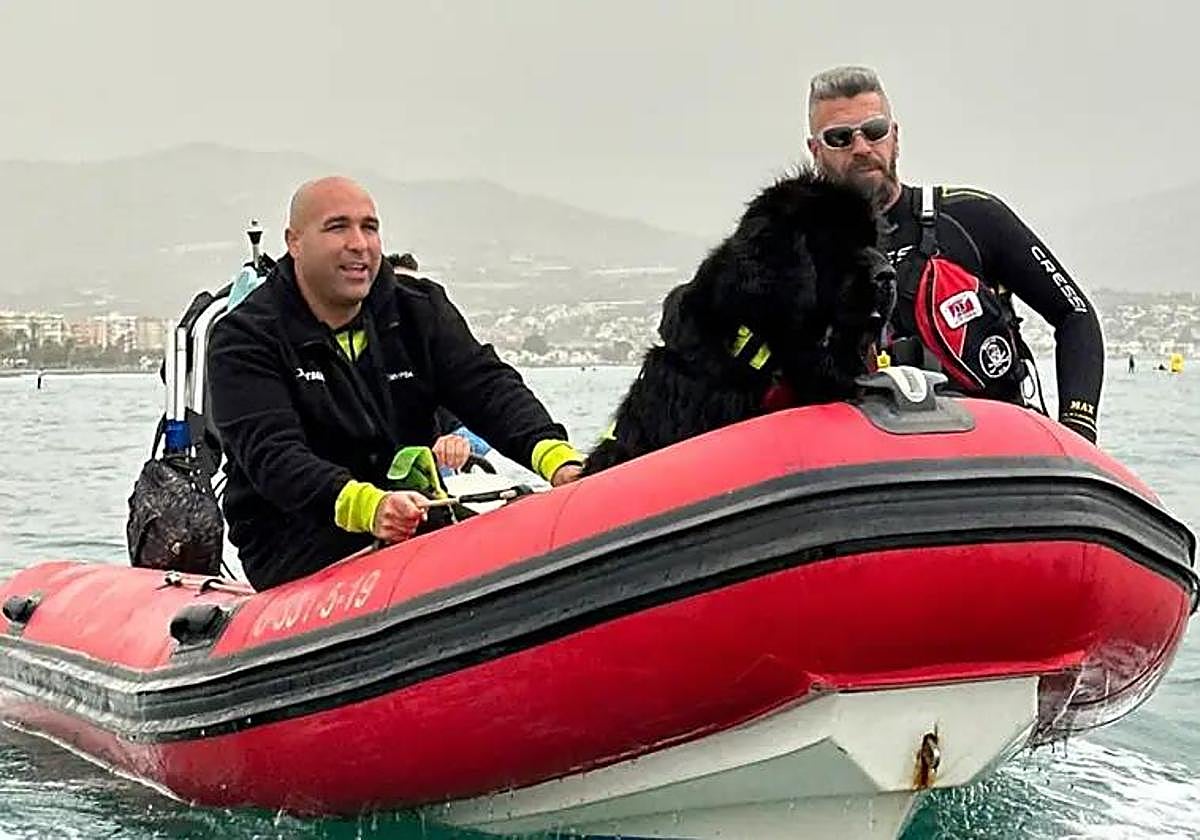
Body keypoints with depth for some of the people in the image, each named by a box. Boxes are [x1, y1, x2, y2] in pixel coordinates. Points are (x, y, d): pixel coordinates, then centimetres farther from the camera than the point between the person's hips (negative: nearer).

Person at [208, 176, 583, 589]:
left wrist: (556, 455, -26)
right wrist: (366, 506, -40)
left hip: (416, 519, 5)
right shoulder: (245, 339, -5)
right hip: (295, 544, -4)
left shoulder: (418, 309, 10)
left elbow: (489, 386, -3)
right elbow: (272, 456, -20)